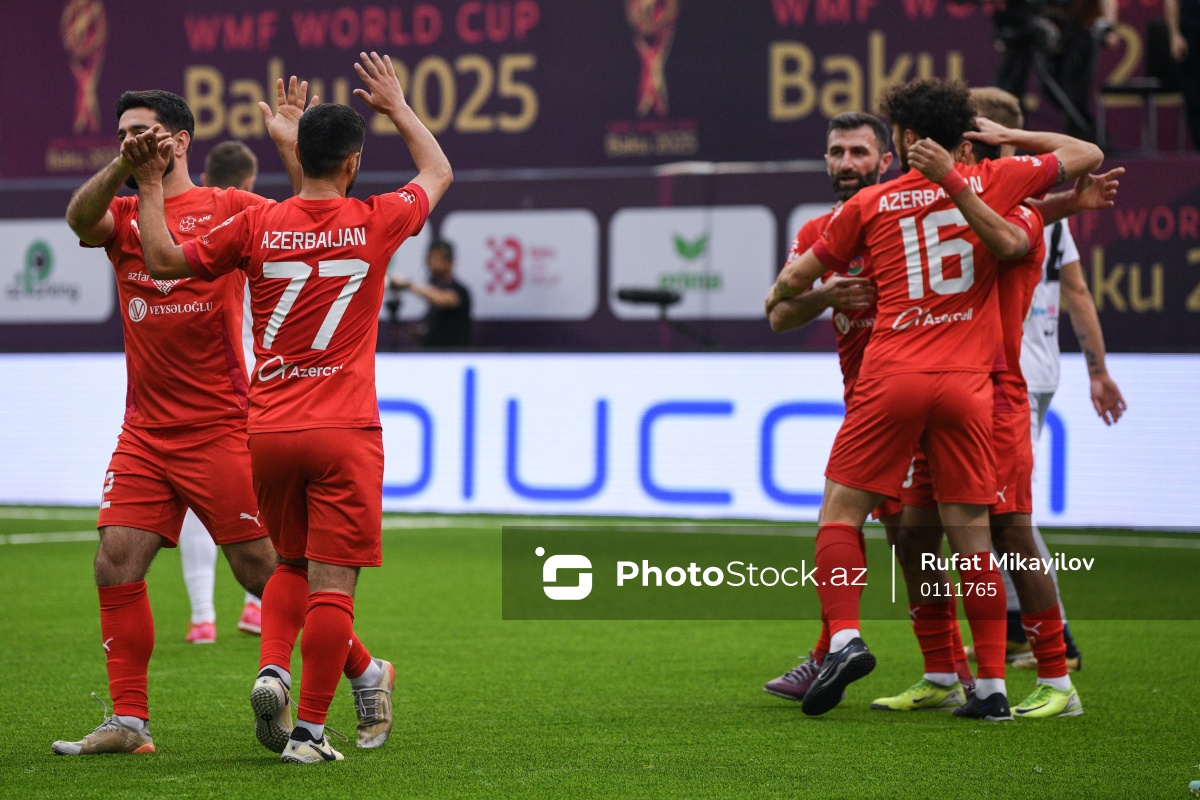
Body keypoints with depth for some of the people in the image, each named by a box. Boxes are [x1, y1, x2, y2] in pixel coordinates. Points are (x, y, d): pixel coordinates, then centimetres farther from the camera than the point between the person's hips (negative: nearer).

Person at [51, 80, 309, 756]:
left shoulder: (225, 208, 0)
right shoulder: (124, 217, 11)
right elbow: (81, 219, -12)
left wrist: (290, 146, -24)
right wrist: (122, 168, -31)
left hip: (219, 427, -5)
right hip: (144, 433, 5)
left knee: (261, 568, -3)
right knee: (117, 565, -5)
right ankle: (129, 721, 1)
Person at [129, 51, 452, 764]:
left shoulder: (257, 226, -1)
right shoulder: (377, 222, -2)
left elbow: (164, 259, 8)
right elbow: (439, 173, 19)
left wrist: (151, 184, 16)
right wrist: (397, 107, 29)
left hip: (269, 431, 3)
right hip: (345, 433, -3)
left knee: (292, 565, 21)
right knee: (331, 582, -2)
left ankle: (274, 671, -3)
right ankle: (309, 731, -4)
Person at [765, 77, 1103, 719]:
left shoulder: (871, 203, 7)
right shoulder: (994, 181, 7)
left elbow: (802, 274, 18)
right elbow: (1086, 156, 19)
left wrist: (778, 296, 40)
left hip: (892, 376, -1)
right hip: (968, 381, 1)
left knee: (841, 511, 7)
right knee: (971, 530, 4)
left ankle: (844, 637, -12)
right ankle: (991, 683, 3)